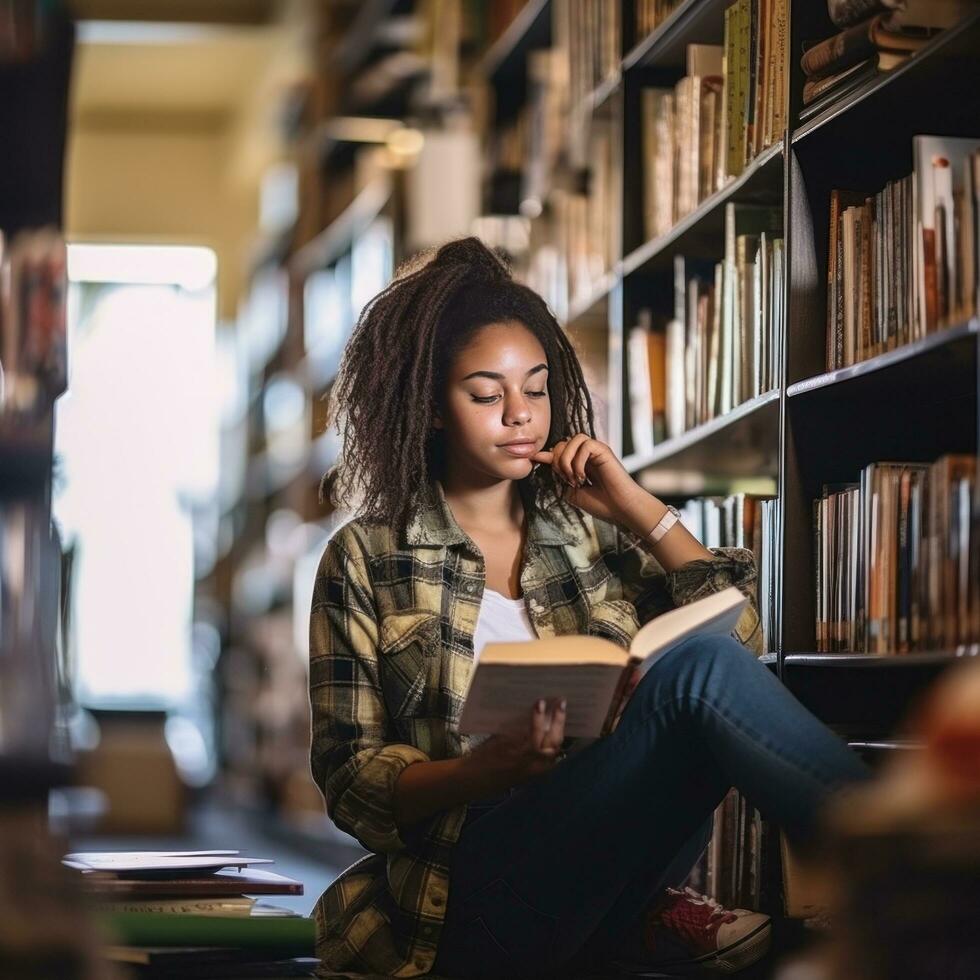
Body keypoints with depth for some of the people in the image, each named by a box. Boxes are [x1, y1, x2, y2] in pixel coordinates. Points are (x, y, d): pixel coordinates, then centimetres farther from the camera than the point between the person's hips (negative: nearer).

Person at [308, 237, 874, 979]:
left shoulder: (591, 534, 20)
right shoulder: (365, 560, 8)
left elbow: (743, 639, 11)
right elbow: (350, 778, 3)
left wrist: (639, 509, 5)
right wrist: (486, 771, -17)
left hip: (611, 863, 4)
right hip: (473, 889, -4)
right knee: (697, 669, -28)